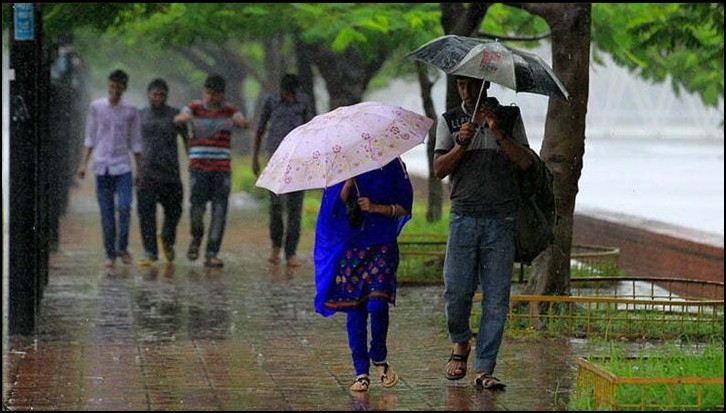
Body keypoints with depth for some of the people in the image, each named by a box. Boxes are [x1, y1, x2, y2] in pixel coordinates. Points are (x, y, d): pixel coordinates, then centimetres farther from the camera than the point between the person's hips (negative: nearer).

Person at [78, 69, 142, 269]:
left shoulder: (131, 111, 4)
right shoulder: (96, 107, 4)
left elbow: (135, 143, 8)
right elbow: (90, 138, 9)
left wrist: (140, 170, 7)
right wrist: (84, 163, 2)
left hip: (123, 167, -1)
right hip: (102, 166, 1)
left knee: (124, 207, -15)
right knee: (106, 213, 1)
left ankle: (122, 247, 2)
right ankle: (110, 253, 9)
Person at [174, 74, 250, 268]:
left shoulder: (230, 110, 5)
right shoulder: (194, 108, 1)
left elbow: (244, 122, -15)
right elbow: (177, 119, -19)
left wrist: (239, 121, -41)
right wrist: (185, 117, -44)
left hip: (222, 168, 2)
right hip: (199, 166, -1)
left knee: (219, 212, -4)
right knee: (198, 206, -14)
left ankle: (211, 254, 2)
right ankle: (196, 237, 17)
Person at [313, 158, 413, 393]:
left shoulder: (392, 165, 4)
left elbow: (404, 208, 3)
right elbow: (336, 205, -4)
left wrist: (375, 208, -12)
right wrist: (350, 178, -18)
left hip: (382, 245, -1)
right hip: (351, 247, 1)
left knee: (377, 304, -14)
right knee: (355, 311, 1)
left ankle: (379, 359, 10)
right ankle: (361, 371, 9)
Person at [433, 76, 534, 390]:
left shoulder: (509, 118, 9)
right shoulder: (449, 121, 11)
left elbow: (525, 162, -2)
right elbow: (439, 169, 2)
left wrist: (497, 131, -12)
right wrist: (462, 144, -13)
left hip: (500, 221, 0)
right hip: (463, 218, 0)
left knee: (496, 299, -3)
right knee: (456, 290, -4)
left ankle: (484, 369, 0)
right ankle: (460, 344, 24)